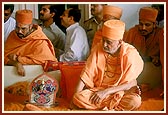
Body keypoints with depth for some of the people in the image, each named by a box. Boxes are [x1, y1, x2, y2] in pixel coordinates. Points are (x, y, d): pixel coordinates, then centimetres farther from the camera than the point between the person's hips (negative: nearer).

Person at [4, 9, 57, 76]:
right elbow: (5, 56, -1)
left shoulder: (40, 40, -12)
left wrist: (17, 58, -13)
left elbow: (41, 60, -19)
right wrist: (17, 64, -21)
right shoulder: (13, 35, 2)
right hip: (13, 70, 2)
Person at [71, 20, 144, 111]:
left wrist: (106, 91, -22)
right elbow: (86, 75, -4)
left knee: (135, 101, -35)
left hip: (120, 92, -2)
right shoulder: (98, 49, -6)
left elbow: (130, 84, -14)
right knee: (78, 98, -26)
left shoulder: (130, 54, -14)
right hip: (98, 89, 3)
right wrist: (75, 98, -13)